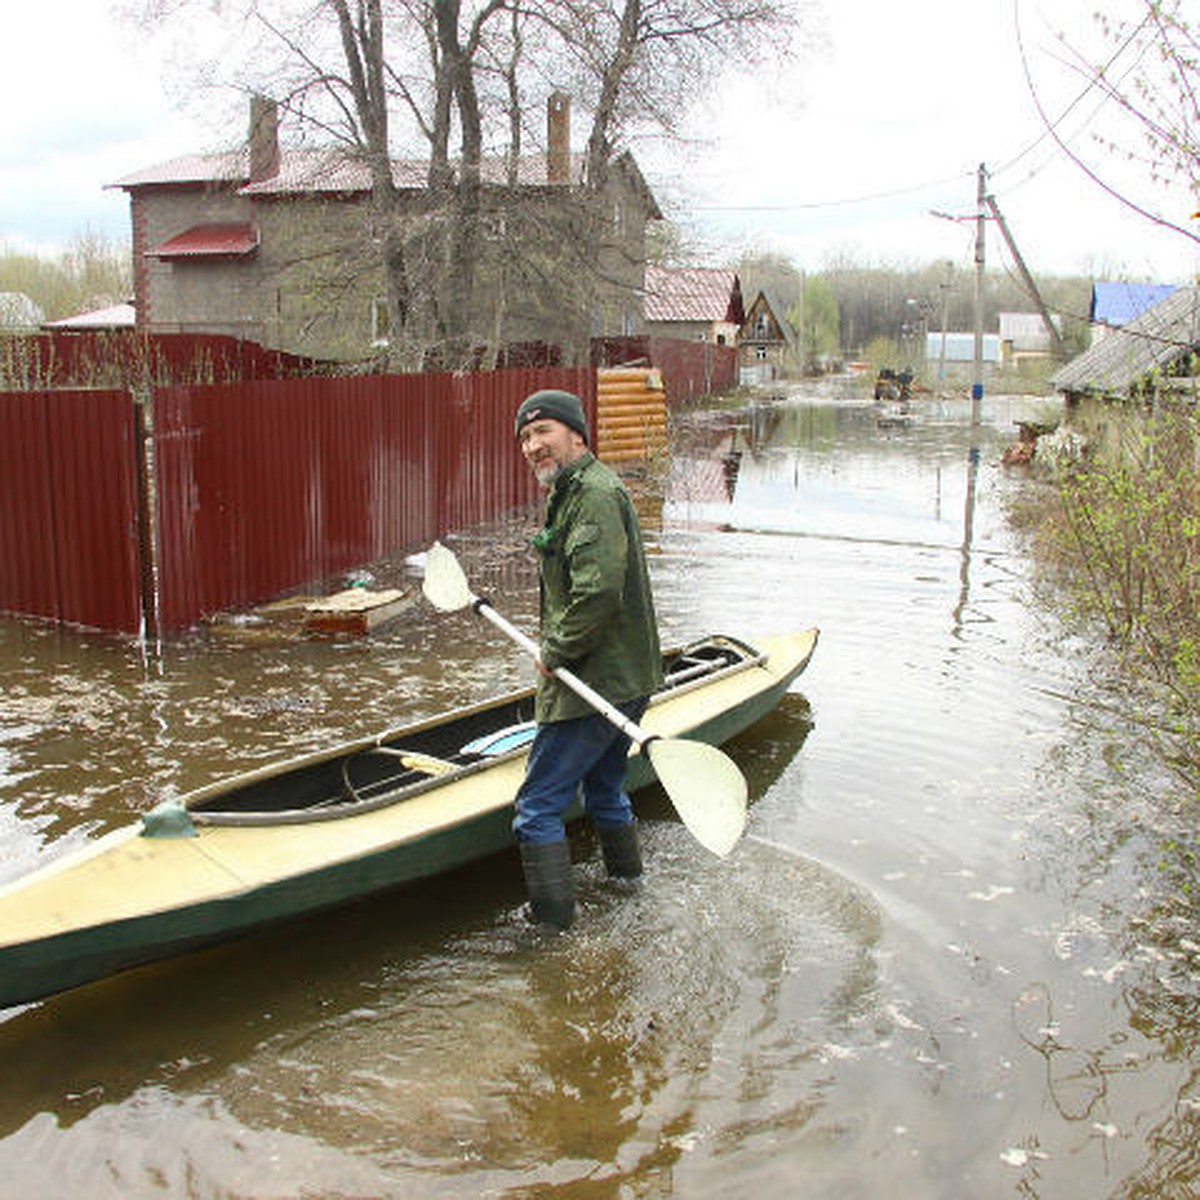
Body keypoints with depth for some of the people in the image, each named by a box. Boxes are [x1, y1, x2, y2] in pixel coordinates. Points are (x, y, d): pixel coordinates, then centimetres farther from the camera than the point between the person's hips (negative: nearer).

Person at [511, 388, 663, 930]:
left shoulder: (595, 493, -18)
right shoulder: (576, 491, 16)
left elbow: (599, 591, -29)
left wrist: (555, 652, -18)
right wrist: (555, 646, 15)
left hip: (595, 685, -11)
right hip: (627, 680, 11)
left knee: (537, 808, -4)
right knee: (604, 790, 26)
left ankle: (554, 926, 3)